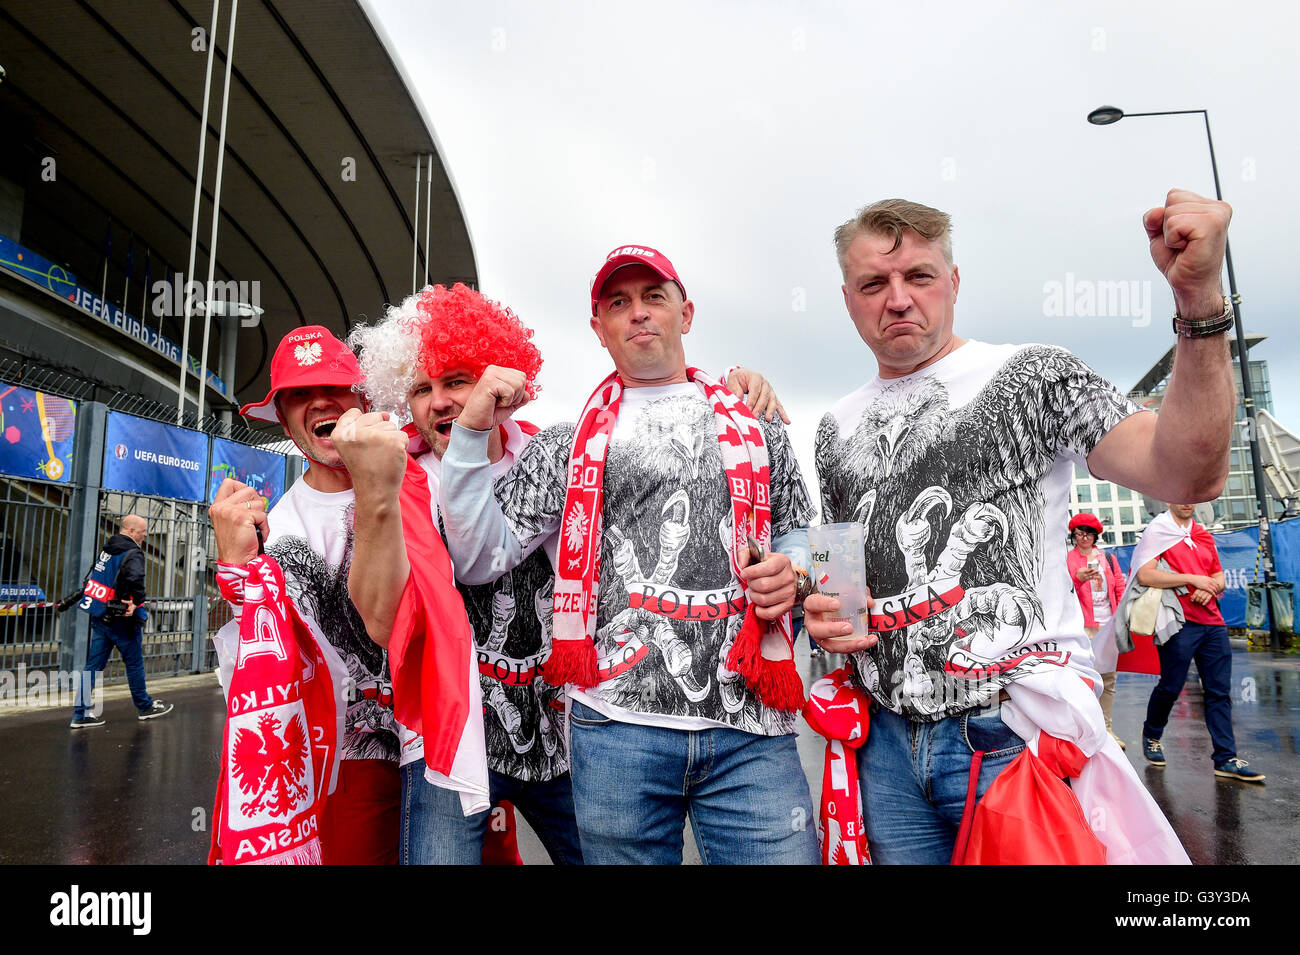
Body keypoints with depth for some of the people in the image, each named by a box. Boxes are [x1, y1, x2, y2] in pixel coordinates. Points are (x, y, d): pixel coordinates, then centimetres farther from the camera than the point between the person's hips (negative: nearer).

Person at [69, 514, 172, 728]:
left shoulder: (108, 548, 11)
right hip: (121, 619, -8)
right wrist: (136, 602, -19)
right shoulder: (133, 553, -16)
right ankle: (145, 707, 19)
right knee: (134, 662, 6)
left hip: (99, 615, 8)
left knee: (93, 664, 10)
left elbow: (93, 576, 21)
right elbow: (135, 579, -34)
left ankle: (81, 713, 11)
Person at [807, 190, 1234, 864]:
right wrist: (821, 611, -4)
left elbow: (1188, 476, -16)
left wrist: (1198, 299, -27)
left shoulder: (1033, 376, -3)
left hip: (1019, 733, -4)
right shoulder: (837, 429, 11)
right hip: (887, 739, 4)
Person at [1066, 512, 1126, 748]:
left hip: (1108, 623, 4)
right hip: (1083, 625, -4)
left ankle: (1106, 727, 14)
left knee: (1108, 679, 6)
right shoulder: (1067, 559, 3)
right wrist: (1078, 578, -22)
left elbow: (1120, 588, 16)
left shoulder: (1108, 557, 16)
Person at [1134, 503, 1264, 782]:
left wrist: (1210, 589, -3)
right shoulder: (1156, 531, -3)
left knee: (1219, 691, 4)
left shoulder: (1203, 535, 17)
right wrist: (1193, 579, -15)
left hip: (1212, 622, 6)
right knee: (1170, 687, 1)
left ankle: (1226, 759, 9)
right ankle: (1151, 736, 25)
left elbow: (1219, 576, 21)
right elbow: (1145, 575, -16)